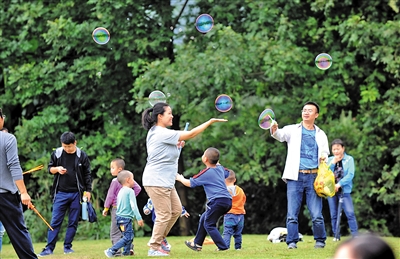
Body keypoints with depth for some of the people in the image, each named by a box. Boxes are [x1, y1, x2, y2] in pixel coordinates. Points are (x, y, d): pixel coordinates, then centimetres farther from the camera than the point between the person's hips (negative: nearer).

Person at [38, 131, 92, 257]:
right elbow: (50, 169, 11)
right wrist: (57, 169, -11)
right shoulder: (56, 154, 0)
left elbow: (87, 174, 4)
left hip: (76, 194, 0)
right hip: (60, 193, 0)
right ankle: (49, 248, -4)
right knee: (55, 221, -3)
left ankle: (67, 246, 13)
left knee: (73, 222, 4)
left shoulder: (82, 156, -1)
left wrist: (88, 190, 0)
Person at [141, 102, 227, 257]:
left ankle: (159, 239, 21)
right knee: (164, 215, -6)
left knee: (176, 210, 12)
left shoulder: (155, 133, 14)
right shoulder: (162, 133, -18)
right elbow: (190, 134, -20)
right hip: (157, 181, -11)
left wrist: (177, 146, 9)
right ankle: (154, 248, 2)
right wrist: (210, 122, -13)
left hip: (166, 181, 11)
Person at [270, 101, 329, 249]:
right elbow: (281, 135, -12)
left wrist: (324, 158, -8)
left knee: (316, 214, -3)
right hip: (295, 177, -1)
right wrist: (274, 130, -36)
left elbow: (325, 154, 17)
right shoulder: (293, 130, 8)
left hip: (313, 177, 1)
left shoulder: (320, 134, 14)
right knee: (292, 214, -4)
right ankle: (292, 242, 2)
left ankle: (320, 241, 11)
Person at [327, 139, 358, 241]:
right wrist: (333, 163, -12)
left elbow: (350, 175, -9)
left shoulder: (349, 159, 0)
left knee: (350, 213, -13)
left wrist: (339, 184, -18)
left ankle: (355, 235, -11)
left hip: (344, 190, -3)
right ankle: (336, 236, 13)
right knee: (334, 215, 6)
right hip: (331, 190, 3)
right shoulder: (330, 160, 9)